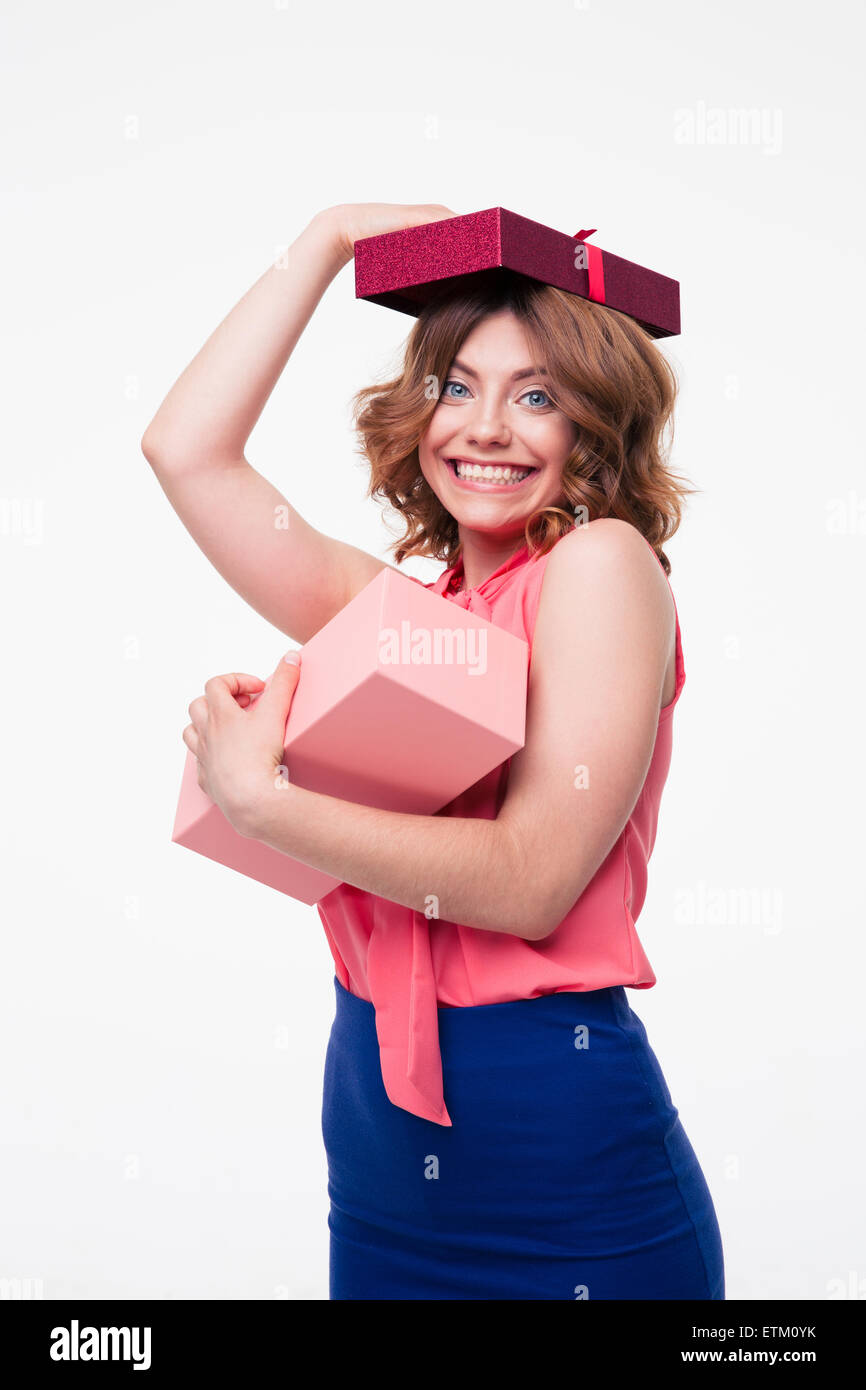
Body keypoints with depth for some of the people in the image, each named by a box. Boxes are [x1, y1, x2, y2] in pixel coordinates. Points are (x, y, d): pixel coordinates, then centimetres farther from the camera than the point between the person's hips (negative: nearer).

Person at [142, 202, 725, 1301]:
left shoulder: (602, 562, -9)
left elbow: (532, 880, -17)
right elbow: (183, 447, 6)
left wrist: (258, 800, -18)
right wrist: (329, 238, 7)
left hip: (557, 1158, -5)